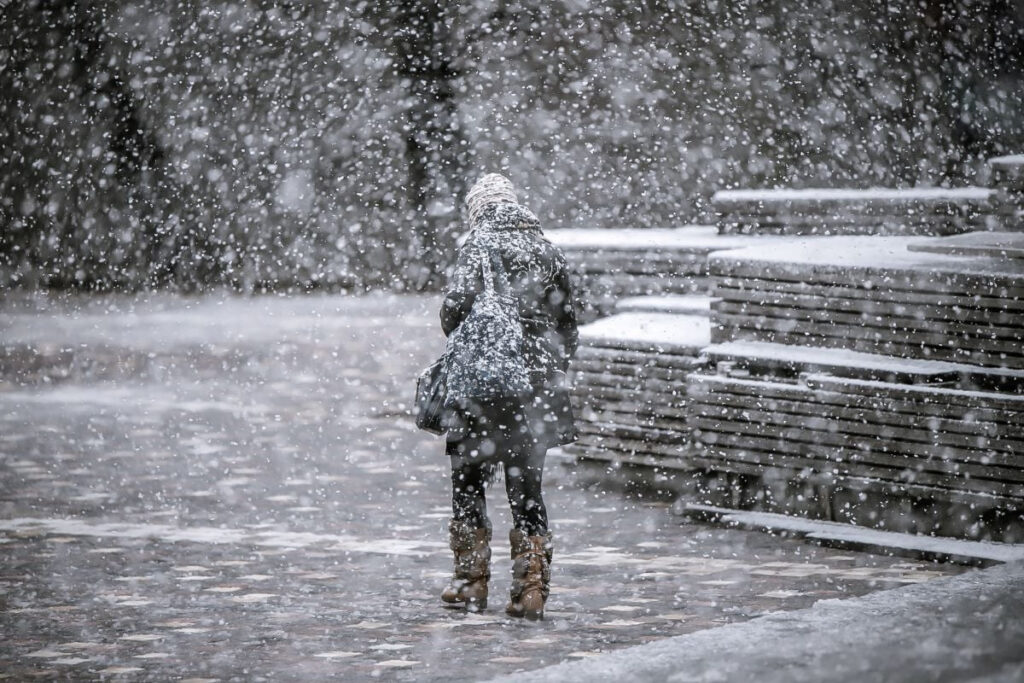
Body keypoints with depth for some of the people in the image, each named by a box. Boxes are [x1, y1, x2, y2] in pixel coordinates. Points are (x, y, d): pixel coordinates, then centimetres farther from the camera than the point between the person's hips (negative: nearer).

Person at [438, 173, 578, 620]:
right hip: (538, 391, 5)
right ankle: (531, 590, 4)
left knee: (468, 482, 9)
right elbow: (567, 323, 13)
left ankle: (472, 582, 12)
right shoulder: (548, 252, 10)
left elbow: (456, 306, -17)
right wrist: (555, 373, 22)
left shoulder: (480, 246, -6)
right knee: (527, 488, 8)